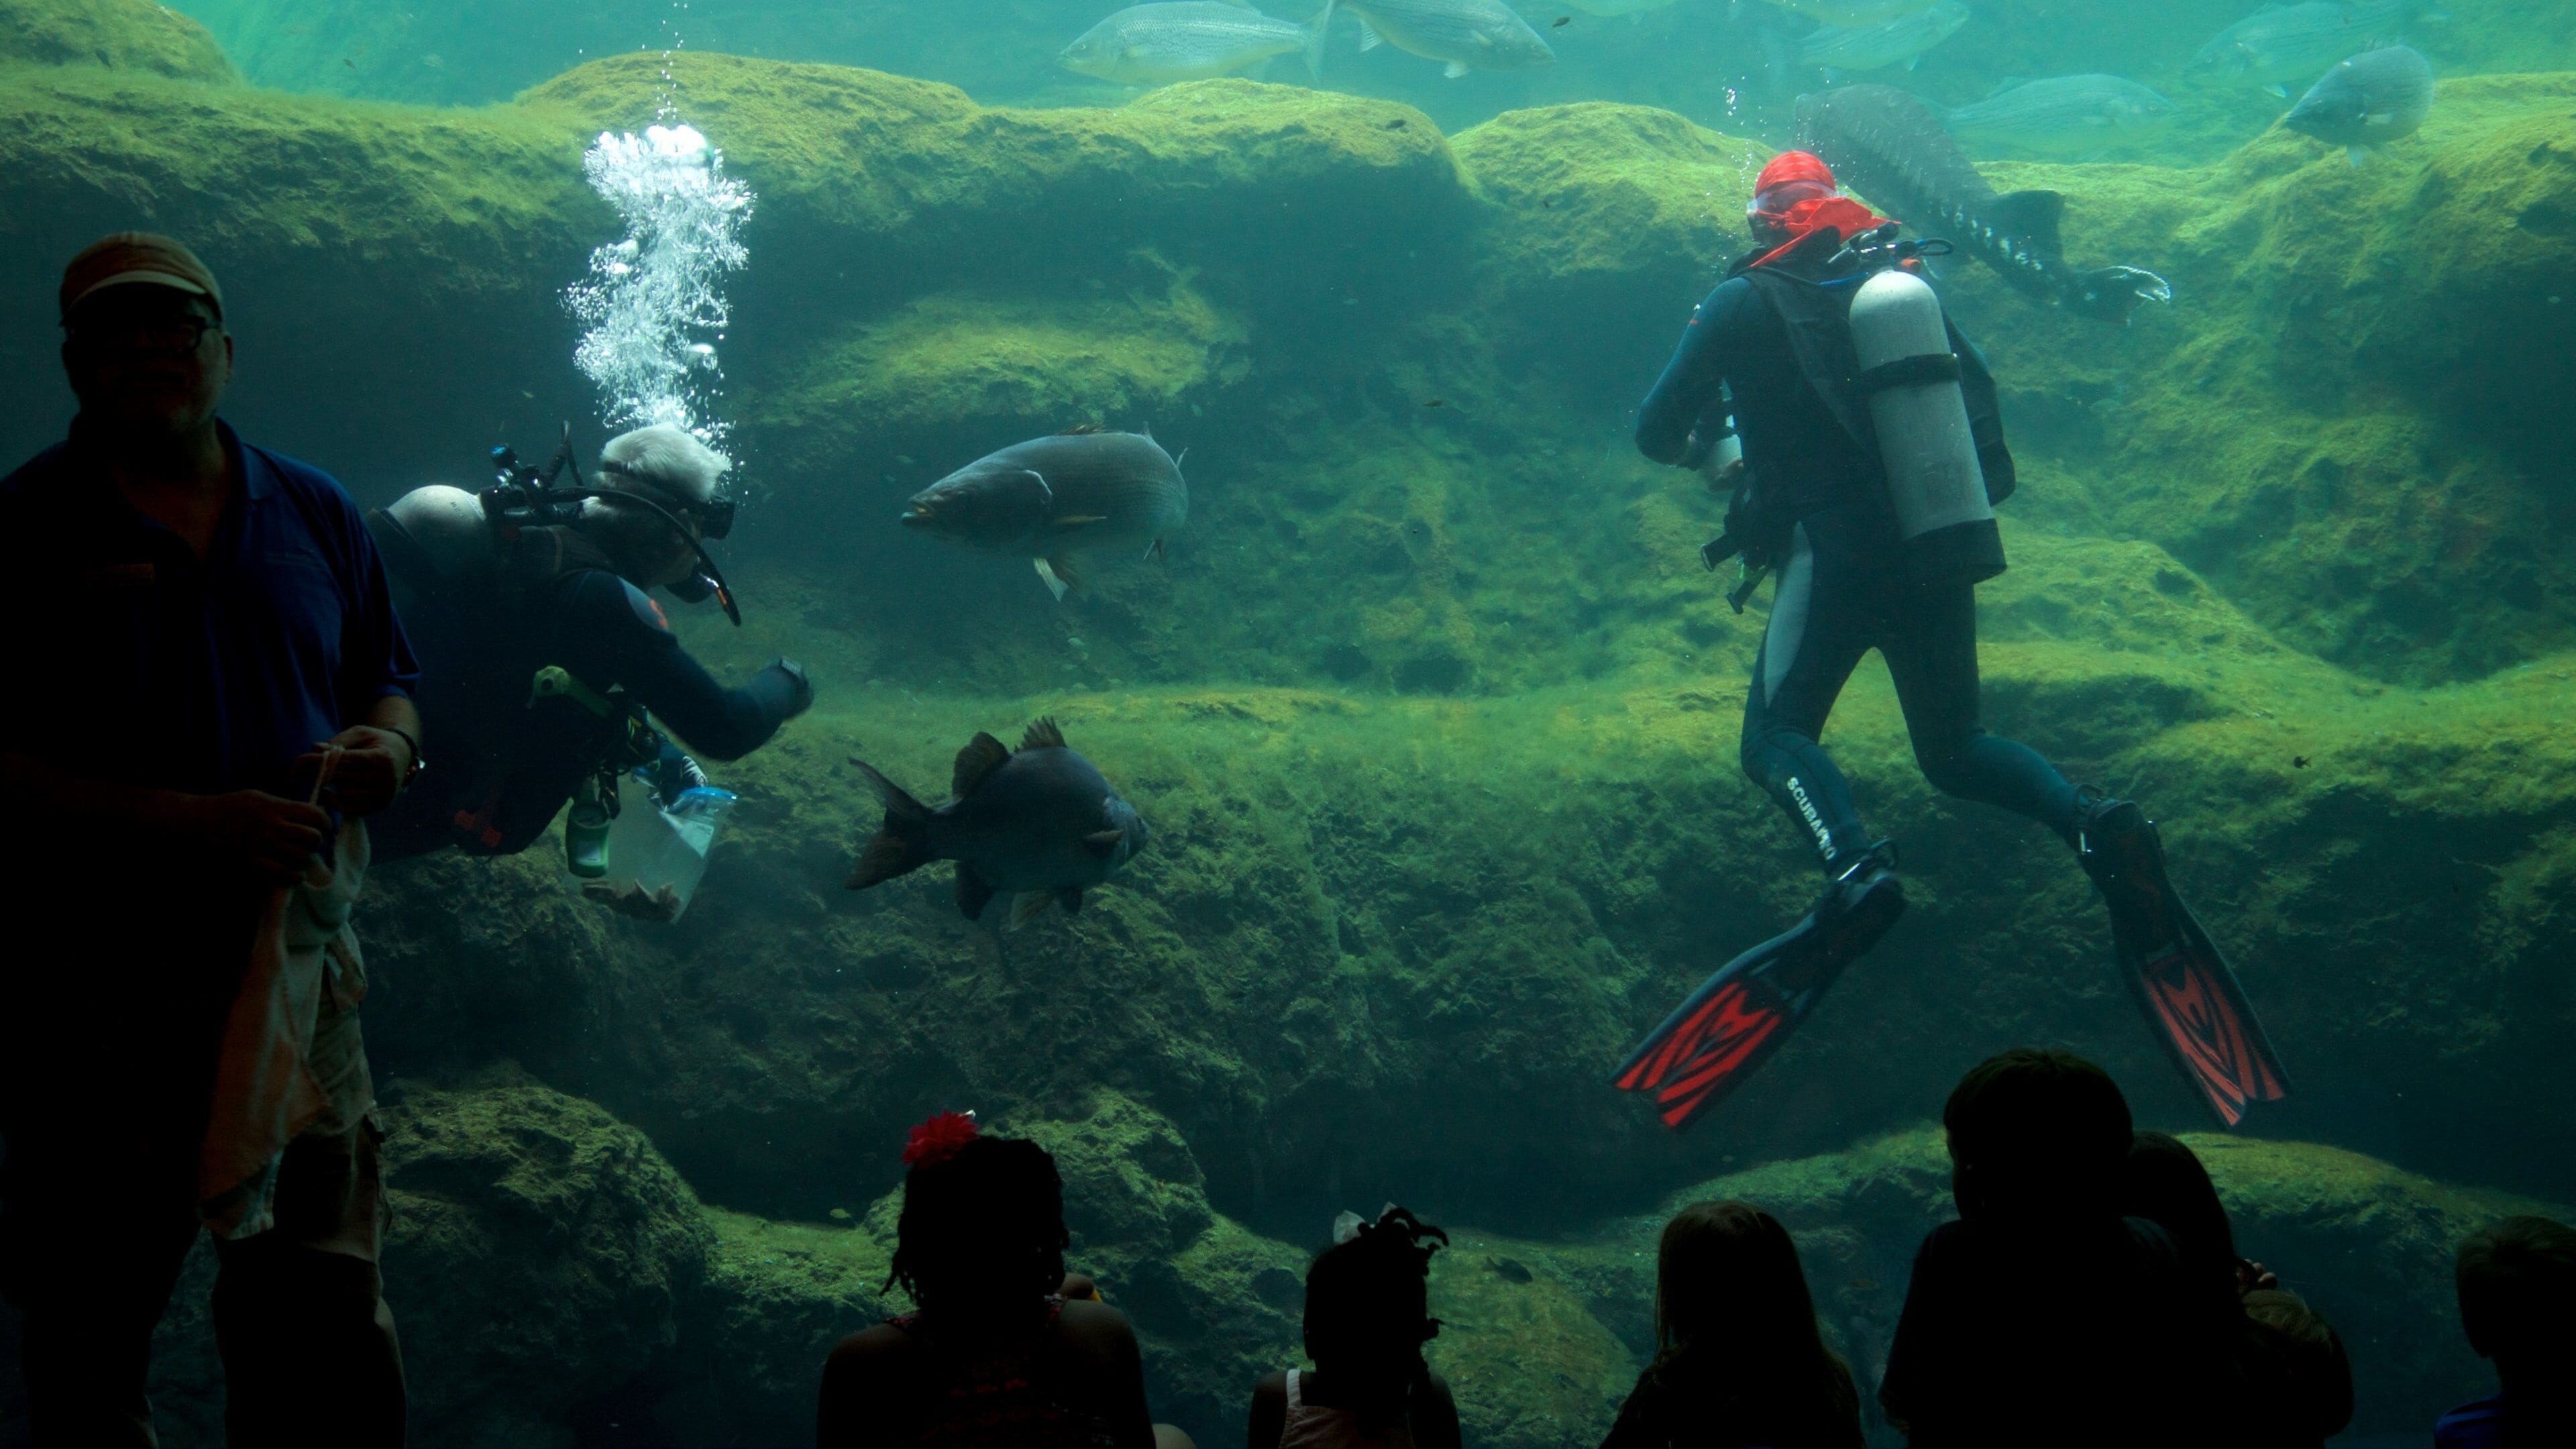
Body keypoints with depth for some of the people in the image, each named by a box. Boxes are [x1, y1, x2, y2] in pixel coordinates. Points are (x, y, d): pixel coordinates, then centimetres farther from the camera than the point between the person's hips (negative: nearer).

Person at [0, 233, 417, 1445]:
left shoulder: (313, 513, 12)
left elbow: (387, 688, 20)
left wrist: (385, 745, -4)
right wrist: (191, 820, -21)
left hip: (294, 968, 3)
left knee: (329, 1339, 4)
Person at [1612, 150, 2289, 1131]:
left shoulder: (1748, 303, 1)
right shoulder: (1905, 282, 14)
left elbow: (1656, 433, 5)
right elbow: (1980, 400, 21)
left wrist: (1719, 451, 25)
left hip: (1837, 554, -5)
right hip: (1944, 551, 5)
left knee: (1777, 736, 0)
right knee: (1956, 753, 17)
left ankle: (1856, 870, -30)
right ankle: (2095, 826, -10)